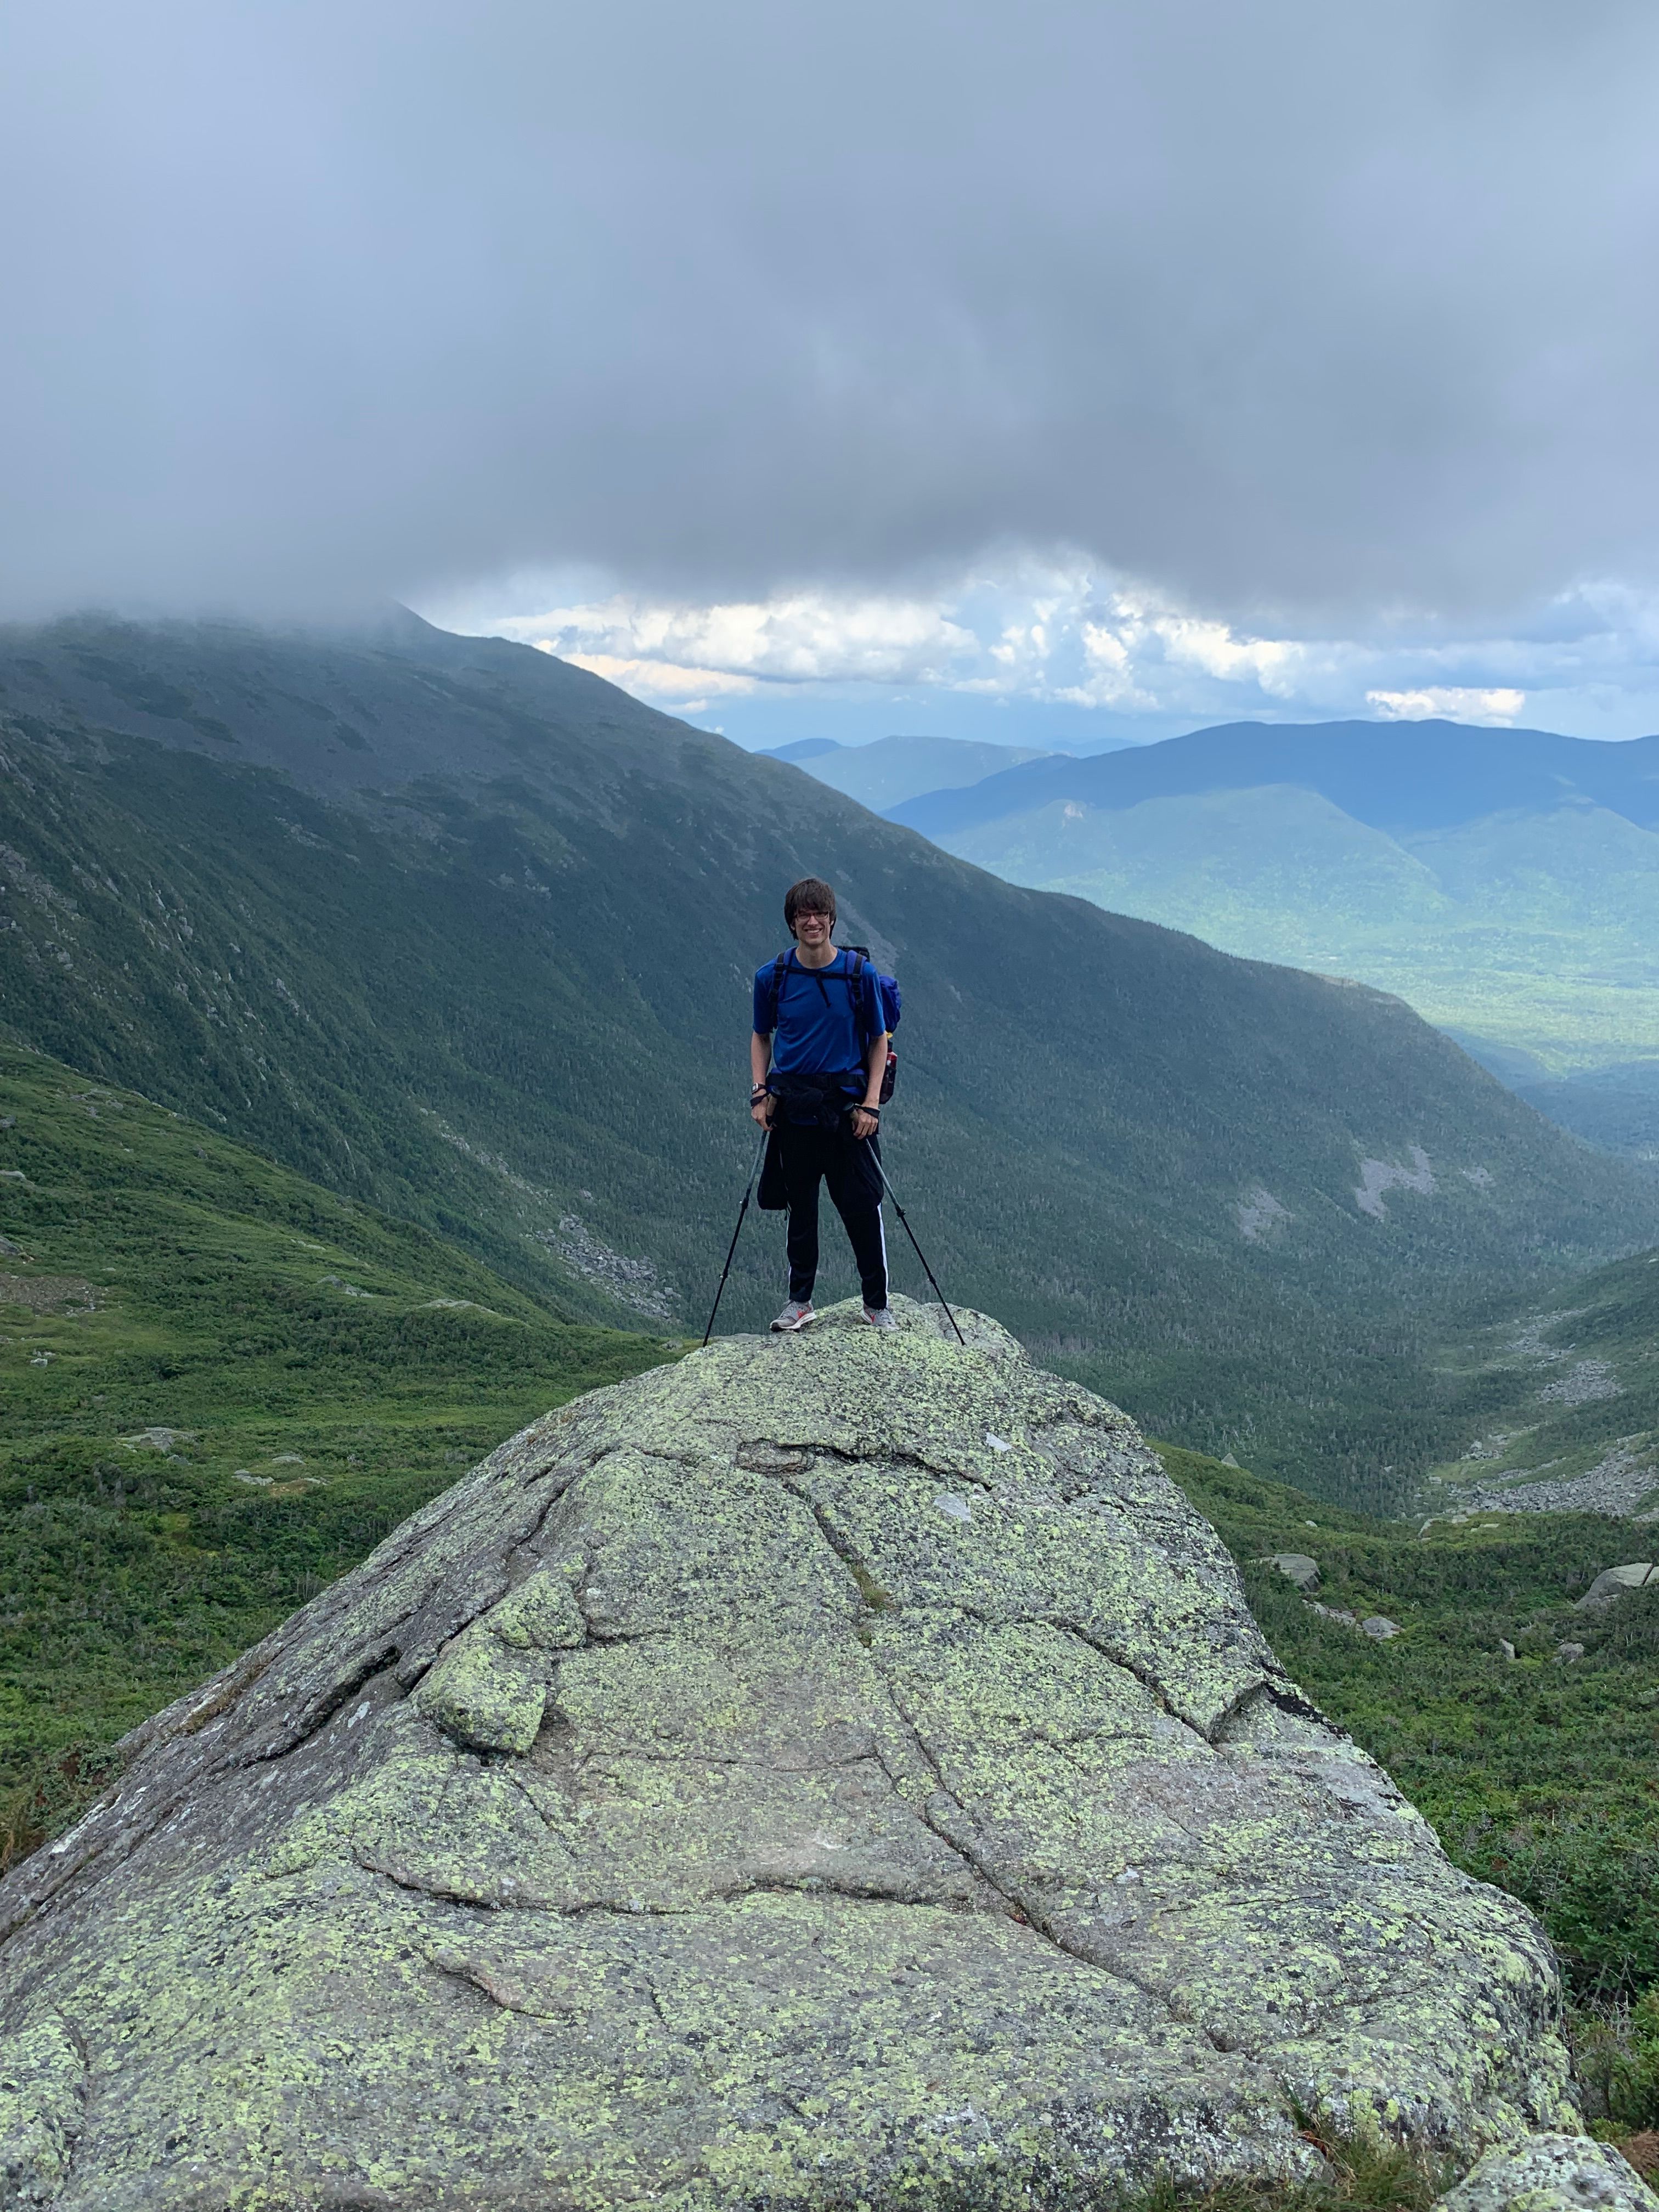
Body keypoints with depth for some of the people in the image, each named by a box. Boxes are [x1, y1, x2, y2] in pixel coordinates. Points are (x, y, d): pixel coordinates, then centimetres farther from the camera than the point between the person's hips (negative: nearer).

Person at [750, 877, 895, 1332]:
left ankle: (877, 1304, 14)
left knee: (862, 1208, 0)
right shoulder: (771, 977, -1)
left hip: (849, 1109, -1)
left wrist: (871, 1103, -5)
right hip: (793, 1110, 2)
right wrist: (760, 1092, 0)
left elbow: (878, 1041, 3)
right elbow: (761, 1036, 13)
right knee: (800, 1208, 12)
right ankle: (800, 1301, 25)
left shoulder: (860, 974, -5)